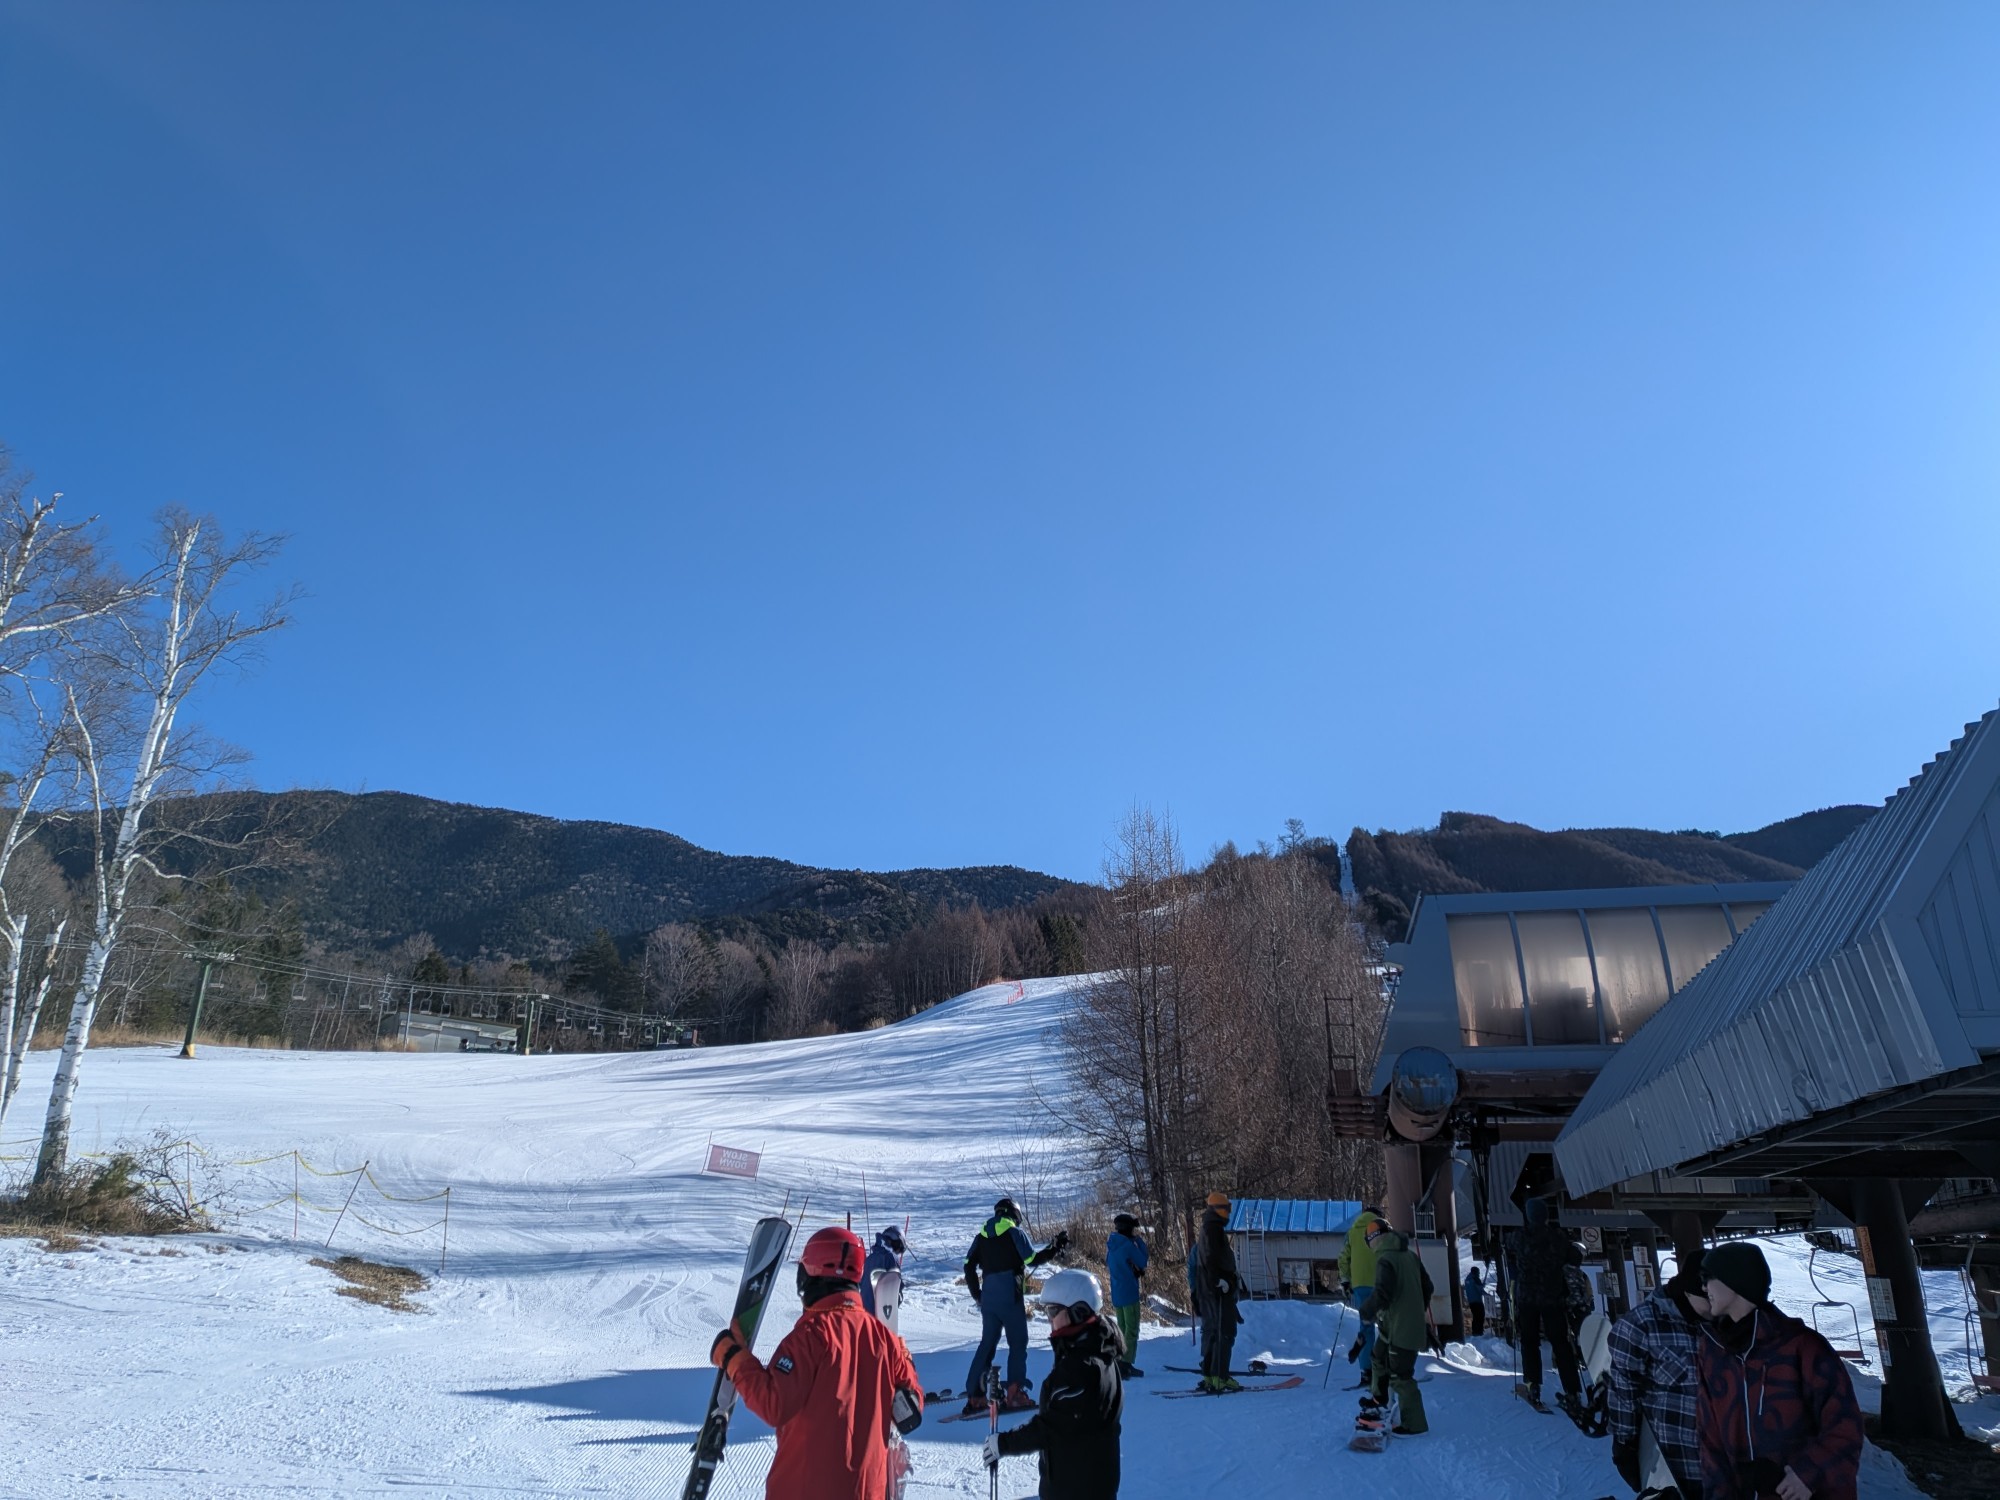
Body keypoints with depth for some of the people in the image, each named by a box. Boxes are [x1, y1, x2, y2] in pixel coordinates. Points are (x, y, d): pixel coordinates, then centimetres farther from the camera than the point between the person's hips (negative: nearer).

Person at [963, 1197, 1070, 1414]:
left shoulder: (982, 1236, 14)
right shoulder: (1015, 1233, -3)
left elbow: (969, 1266, 9)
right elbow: (1032, 1259, -10)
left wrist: (977, 1295, 16)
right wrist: (1055, 1248, 3)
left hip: (988, 1298, 6)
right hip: (1010, 1297, -6)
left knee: (987, 1344, 12)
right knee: (1018, 1343, 3)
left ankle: (974, 1396, 8)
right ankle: (1014, 1395, -3)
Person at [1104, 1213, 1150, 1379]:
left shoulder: (1110, 1245, 9)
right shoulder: (1128, 1244, -16)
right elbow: (1143, 1261, -7)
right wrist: (1138, 1239, -2)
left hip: (1116, 1294, 8)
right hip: (1129, 1293, -8)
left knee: (1122, 1329, 16)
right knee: (1132, 1329, -3)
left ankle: (1121, 1365, 20)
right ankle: (1125, 1366, -8)